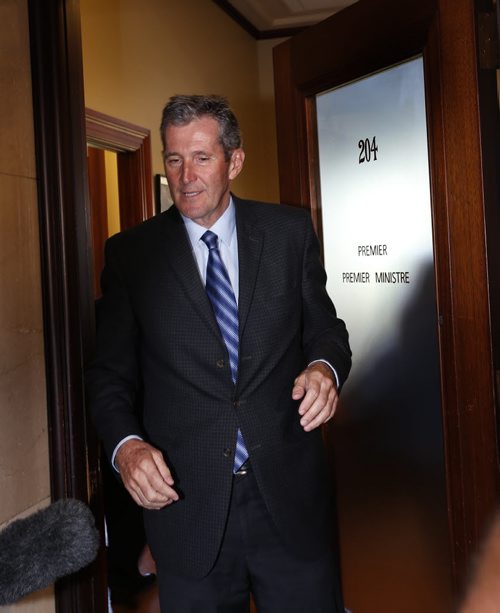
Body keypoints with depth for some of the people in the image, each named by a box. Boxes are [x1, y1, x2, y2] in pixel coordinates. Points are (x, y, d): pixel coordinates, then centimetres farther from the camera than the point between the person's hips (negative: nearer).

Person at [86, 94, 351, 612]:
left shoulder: (289, 231, 3)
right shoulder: (130, 253, 1)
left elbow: (325, 328, 8)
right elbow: (109, 372, 2)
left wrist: (325, 367, -15)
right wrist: (126, 445, -16)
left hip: (290, 497, 1)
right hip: (187, 505, 0)